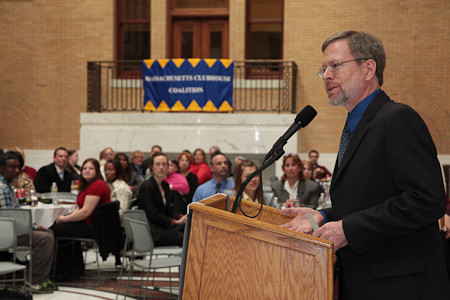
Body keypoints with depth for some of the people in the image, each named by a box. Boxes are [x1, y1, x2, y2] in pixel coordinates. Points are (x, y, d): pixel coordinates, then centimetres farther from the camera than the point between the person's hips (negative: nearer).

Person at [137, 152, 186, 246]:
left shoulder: (165, 186, 16)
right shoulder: (146, 186, -9)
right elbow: (153, 215, -14)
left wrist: (182, 217, -5)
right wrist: (176, 222, -15)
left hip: (162, 226, 8)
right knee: (183, 237, -28)